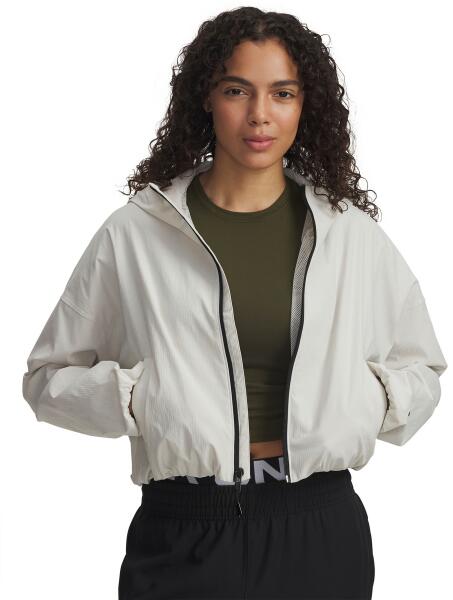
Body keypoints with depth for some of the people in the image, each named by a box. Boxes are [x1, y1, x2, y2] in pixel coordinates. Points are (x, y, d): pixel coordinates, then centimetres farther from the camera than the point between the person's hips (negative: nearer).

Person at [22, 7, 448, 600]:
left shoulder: (352, 233, 4)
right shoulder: (134, 233, -2)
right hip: (185, 529, -2)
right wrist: (131, 395, -12)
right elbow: (48, 376, 5)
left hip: (320, 528, 2)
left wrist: (376, 394, -4)